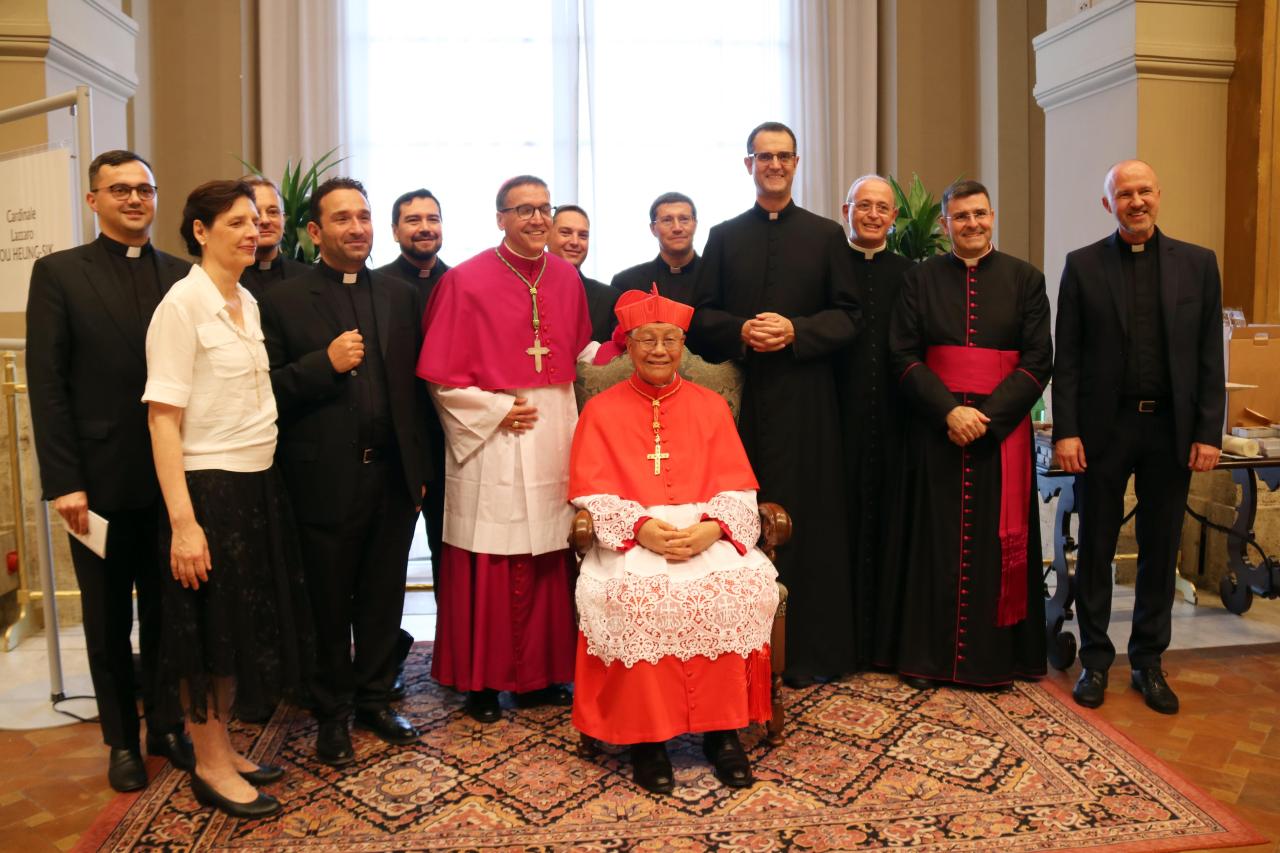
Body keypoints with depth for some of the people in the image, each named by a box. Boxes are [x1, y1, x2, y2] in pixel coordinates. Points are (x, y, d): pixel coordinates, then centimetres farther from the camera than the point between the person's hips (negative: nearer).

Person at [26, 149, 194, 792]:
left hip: (173, 477, 2)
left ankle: (166, 726, 29)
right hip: (100, 480, -2)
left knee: (166, 612, 13)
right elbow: (47, 385, -6)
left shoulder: (182, 276, 6)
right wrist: (63, 482, -11)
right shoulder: (59, 273, -1)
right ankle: (121, 740, 27)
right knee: (108, 621, 12)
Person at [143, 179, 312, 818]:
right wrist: (182, 521, -21)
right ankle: (210, 767, 21)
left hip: (257, 484, 8)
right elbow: (163, 417, -17)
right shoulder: (183, 302, -13)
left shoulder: (249, 303, 10)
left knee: (247, 623, 15)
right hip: (210, 488, -8)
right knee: (211, 632, 4)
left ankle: (224, 749, 31)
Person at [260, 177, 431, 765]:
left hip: (393, 474, 3)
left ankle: (374, 699, 33)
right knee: (329, 606, 11)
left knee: (382, 598, 15)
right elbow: (267, 391, -7)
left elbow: (414, 385, 8)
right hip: (326, 479, -3)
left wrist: (420, 468, 5)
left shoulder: (398, 295, 8)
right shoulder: (284, 301, -3)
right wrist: (325, 363, -20)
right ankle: (333, 713, 30)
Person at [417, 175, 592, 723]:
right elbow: (441, 377, -6)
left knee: (549, 562, 9)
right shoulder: (466, 281, -6)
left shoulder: (566, 278, 9)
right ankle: (482, 681, 17)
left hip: (555, 435, 5)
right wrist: (497, 411, -12)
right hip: (491, 439, -4)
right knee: (488, 565, 2)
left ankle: (542, 672, 23)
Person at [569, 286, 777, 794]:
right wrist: (641, 528, -18)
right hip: (629, 536, -1)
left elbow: (737, 490, 6)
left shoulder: (711, 406, 13)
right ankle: (646, 734, -17)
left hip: (707, 534, 2)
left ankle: (723, 729, -15)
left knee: (741, 584, -29)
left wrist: (710, 529, -15)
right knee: (633, 594, -33)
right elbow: (592, 494, 0)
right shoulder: (601, 411, 9)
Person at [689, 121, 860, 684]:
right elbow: (702, 318, 8)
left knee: (806, 516, 1)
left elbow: (847, 317, 4)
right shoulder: (724, 237, 12)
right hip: (740, 398, 1)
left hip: (804, 399, 0)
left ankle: (806, 649, 11)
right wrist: (741, 331, -12)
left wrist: (795, 331, -12)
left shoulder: (826, 235, 10)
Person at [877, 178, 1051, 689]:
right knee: (933, 539, 3)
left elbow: (1038, 360, 0)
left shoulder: (1025, 279, 5)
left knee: (995, 540, 4)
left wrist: (986, 415, -13)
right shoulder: (920, 279, 6)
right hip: (935, 429, 0)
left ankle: (995, 657, 15)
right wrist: (949, 410, -14)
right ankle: (925, 655, 13)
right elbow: (903, 357, -1)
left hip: (1002, 429, 0)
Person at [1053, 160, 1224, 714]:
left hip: (1171, 428, 2)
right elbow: (1066, 357, -2)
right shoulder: (1083, 265, 1)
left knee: (1160, 550, 10)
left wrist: (1208, 432, -3)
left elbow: (1210, 356, 4)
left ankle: (1148, 662, 25)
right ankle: (1095, 660, 21)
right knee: (1096, 548, 7)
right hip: (1104, 427, -1)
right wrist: (1065, 431, -8)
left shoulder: (1198, 263, 5)